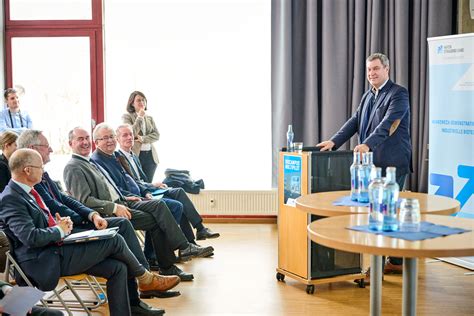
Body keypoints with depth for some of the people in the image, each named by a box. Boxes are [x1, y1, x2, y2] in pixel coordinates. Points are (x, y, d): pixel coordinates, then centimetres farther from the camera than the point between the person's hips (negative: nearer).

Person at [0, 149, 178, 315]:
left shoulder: (27, 192, 14)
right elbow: (31, 237, -26)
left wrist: (63, 223, 1)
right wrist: (60, 230, -10)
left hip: (55, 249, 10)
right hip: (46, 263, -10)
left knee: (118, 268, -2)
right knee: (114, 240, -9)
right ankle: (144, 278, 16)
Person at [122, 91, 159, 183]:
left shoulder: (149, 118, 16)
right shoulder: (127, 116, 1)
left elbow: (156, 135, 7)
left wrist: (143, 139, -9)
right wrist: (140, 117, -11)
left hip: (150, 155, 5)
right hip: (136, 154, -5)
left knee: (148, 183, 4)